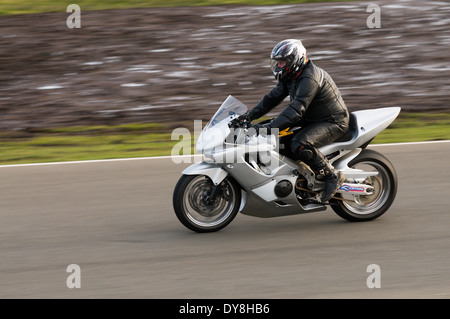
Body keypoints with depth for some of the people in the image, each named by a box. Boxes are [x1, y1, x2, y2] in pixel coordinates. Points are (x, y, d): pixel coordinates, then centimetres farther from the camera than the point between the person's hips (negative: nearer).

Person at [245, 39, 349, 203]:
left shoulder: (310, 78, -27)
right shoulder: (291, 77, 5)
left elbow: (296, 110, -35)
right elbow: (272, 97, 10)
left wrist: (269, 127, -41)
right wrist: (249, 116, -2)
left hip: (333, 122, -10)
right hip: (312, 120, 10)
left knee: (300, 145, -33)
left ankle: (333, 176, -17)